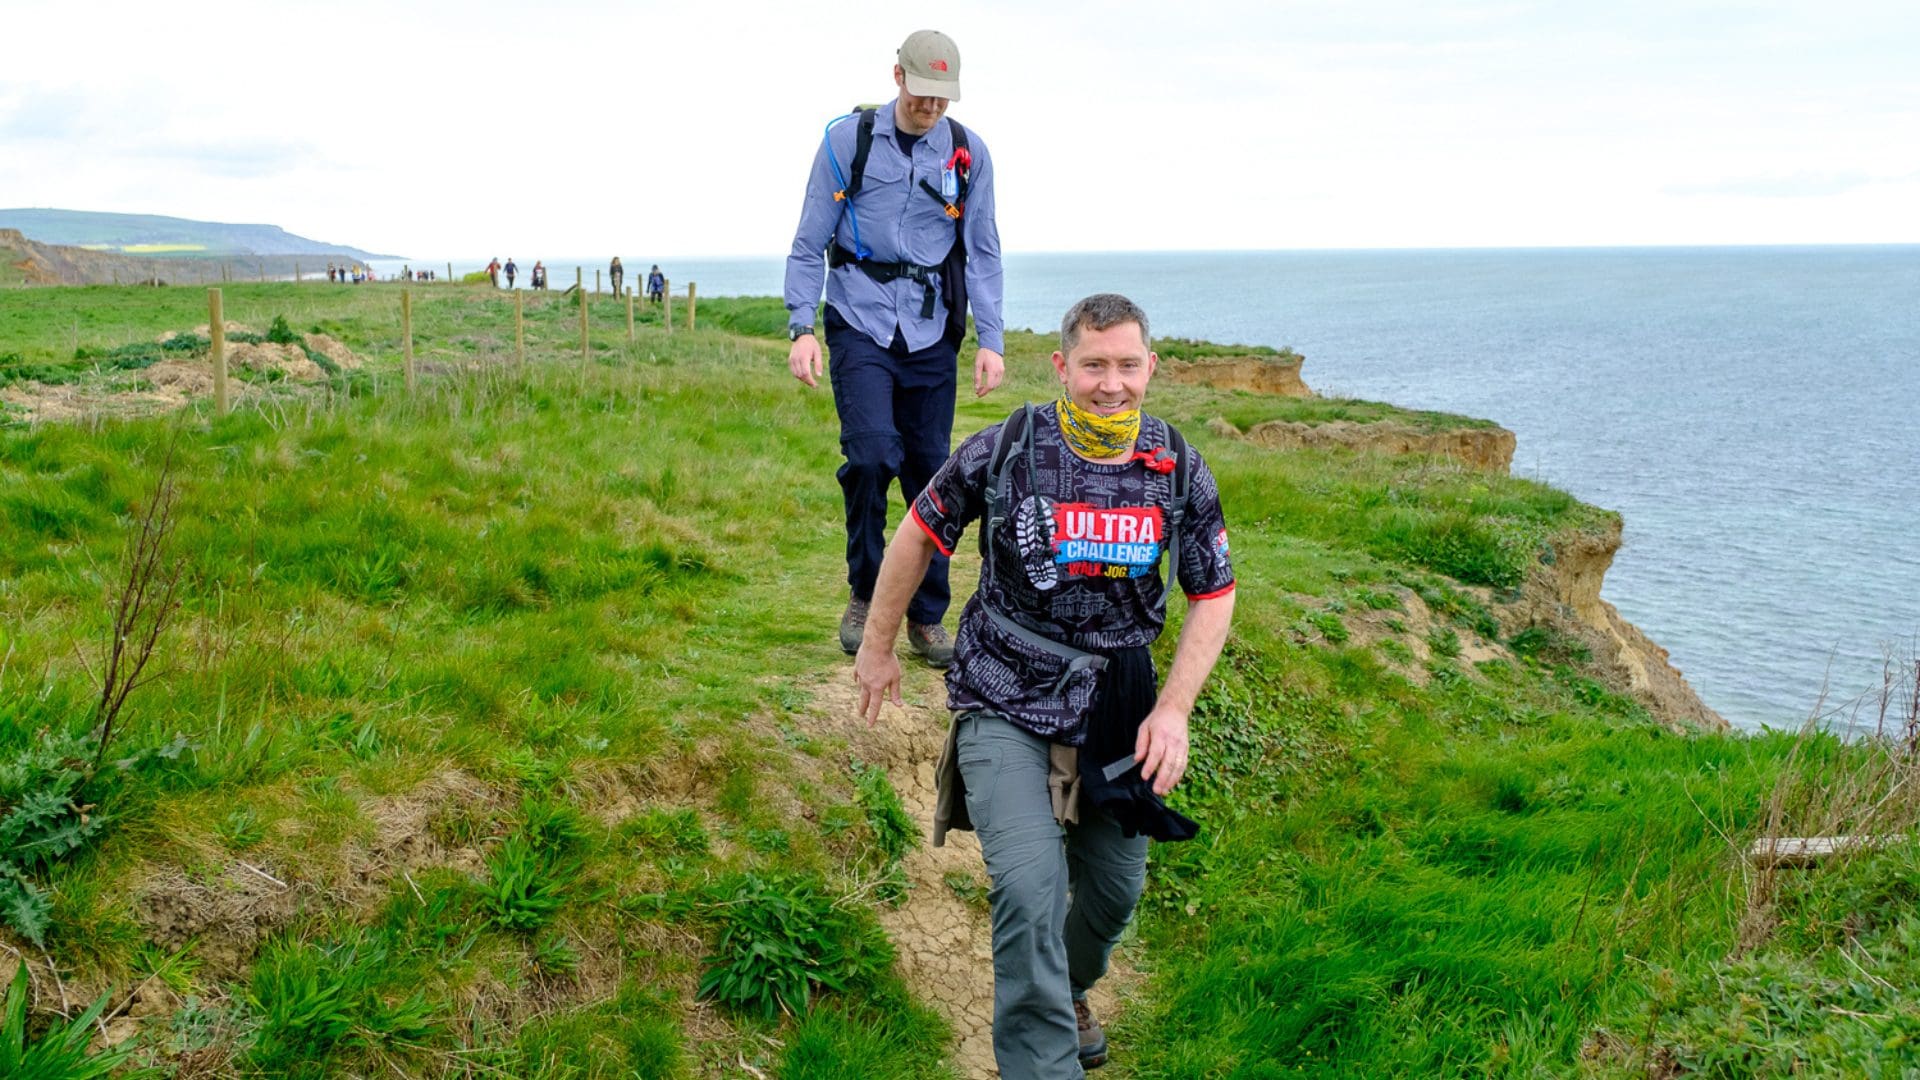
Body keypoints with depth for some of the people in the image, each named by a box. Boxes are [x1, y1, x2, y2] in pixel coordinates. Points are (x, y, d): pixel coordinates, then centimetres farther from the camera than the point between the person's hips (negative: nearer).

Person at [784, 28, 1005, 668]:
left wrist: (991, 340, 1)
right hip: (860, 322, -2)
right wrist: (801, 328, -9)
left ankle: (927, 621, 16)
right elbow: (809, 243, 1)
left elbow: (982, 252, 9)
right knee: (872, 452, -19)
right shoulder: (847, 141, -1)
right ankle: (864, 592, 2)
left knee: (931, 472, 3)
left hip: (931, 331, 2)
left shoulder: (968, 152, 4)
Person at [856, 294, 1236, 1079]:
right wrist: (878, 647, 8)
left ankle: (1068, 991, 49)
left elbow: (1213, 596, 3)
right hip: (1006, 706, -4)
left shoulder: (1180, 471, -5)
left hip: (1116, 712, 4)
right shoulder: (1006, 451, -14)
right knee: (1032, 891, -21)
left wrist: (1174, 708, -8)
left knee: (1114, 889, 18)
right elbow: (918, 534, 0)